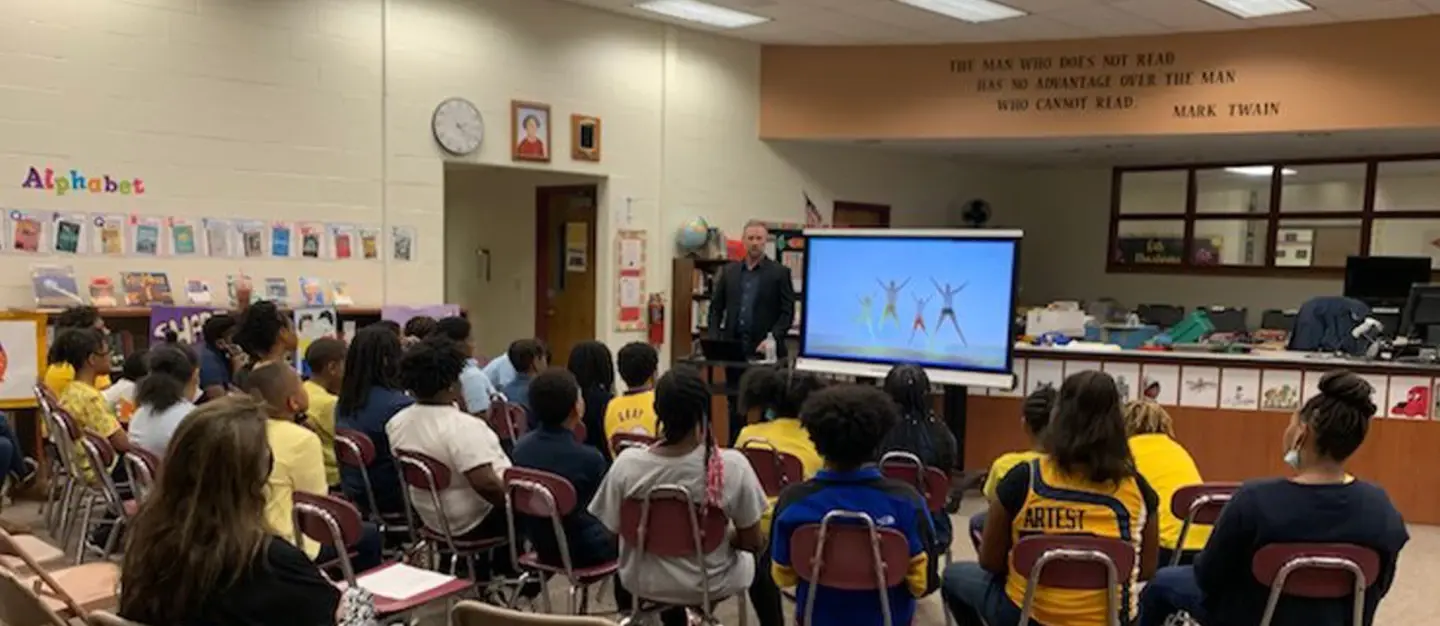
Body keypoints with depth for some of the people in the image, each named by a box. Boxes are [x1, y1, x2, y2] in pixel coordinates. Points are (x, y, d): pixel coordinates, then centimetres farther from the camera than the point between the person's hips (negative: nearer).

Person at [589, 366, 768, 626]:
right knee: (757, 550, 31)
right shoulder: (732, 466, -26)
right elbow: (753, 543, -14)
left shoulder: (627, 464, -22)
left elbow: (614, 531, -7)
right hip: (709, 584, -1)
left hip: (643, 583, 1)